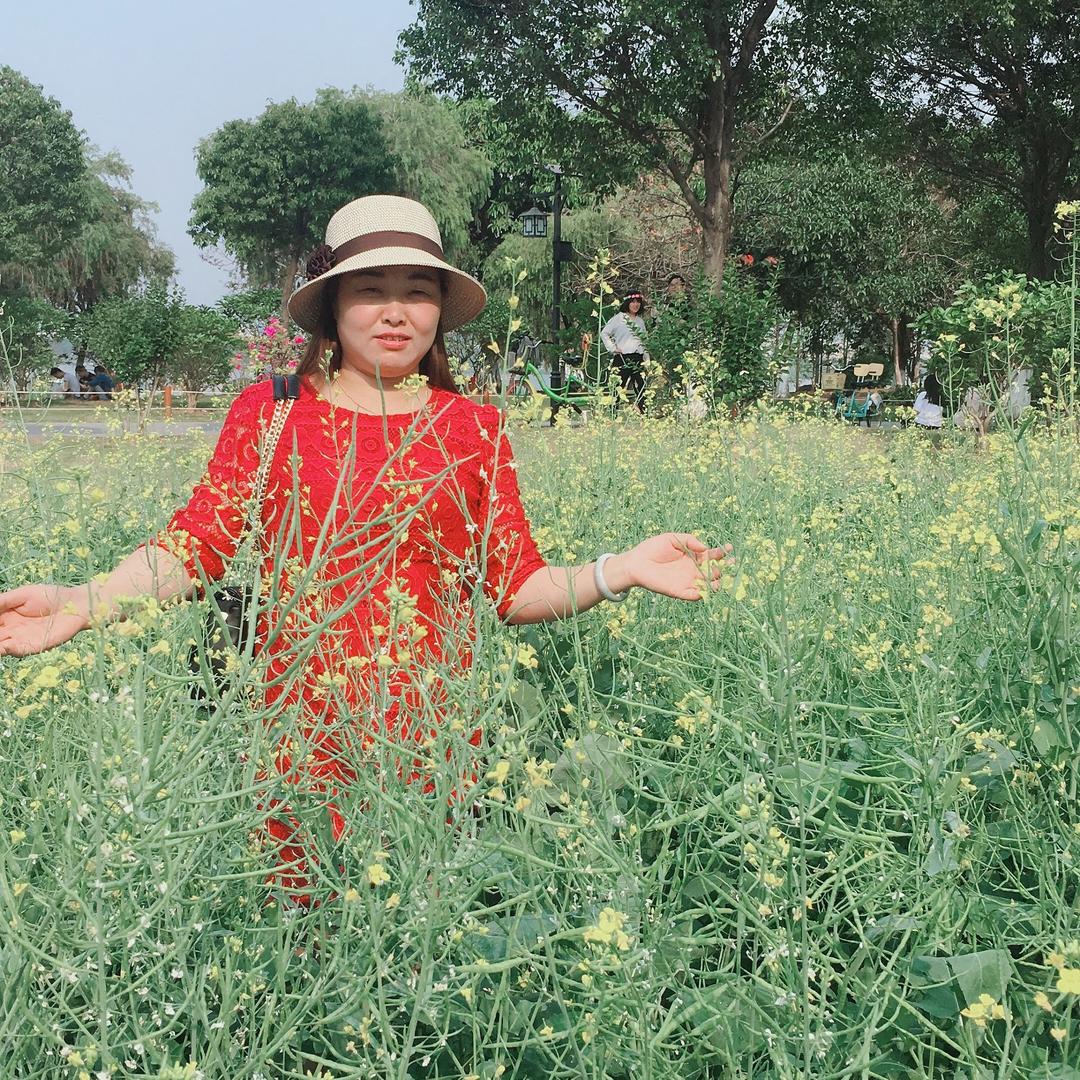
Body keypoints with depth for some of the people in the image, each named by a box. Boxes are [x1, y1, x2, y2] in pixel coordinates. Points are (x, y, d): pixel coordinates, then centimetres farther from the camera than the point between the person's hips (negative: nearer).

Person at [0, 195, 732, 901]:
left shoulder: (474, 431, 6)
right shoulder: (269, 413, 5)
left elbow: (516, 588, 5)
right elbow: (197, 544, -1)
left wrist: (622, 570, -10)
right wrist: (80, 603, -15)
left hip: (430, 737, 1)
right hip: (300, 736, 0)